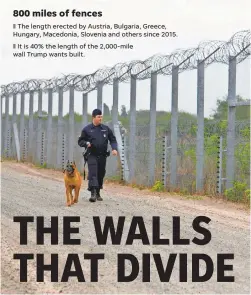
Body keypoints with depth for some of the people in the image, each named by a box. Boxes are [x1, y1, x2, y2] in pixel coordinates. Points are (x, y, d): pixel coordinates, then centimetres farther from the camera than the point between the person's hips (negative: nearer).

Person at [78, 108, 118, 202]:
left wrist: (114, 148, -5)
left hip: (102, 156, 3)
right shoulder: (87, 129, 1)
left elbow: (113, 140, 13)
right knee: (93, 174, -16)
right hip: (92, 155, -3)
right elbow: (80, 141, 6)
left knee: (101, 175, 9)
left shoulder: (106, 128, 8)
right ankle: (93, 193, -21)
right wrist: (86, 143, -16)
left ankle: (98, 193, 22)